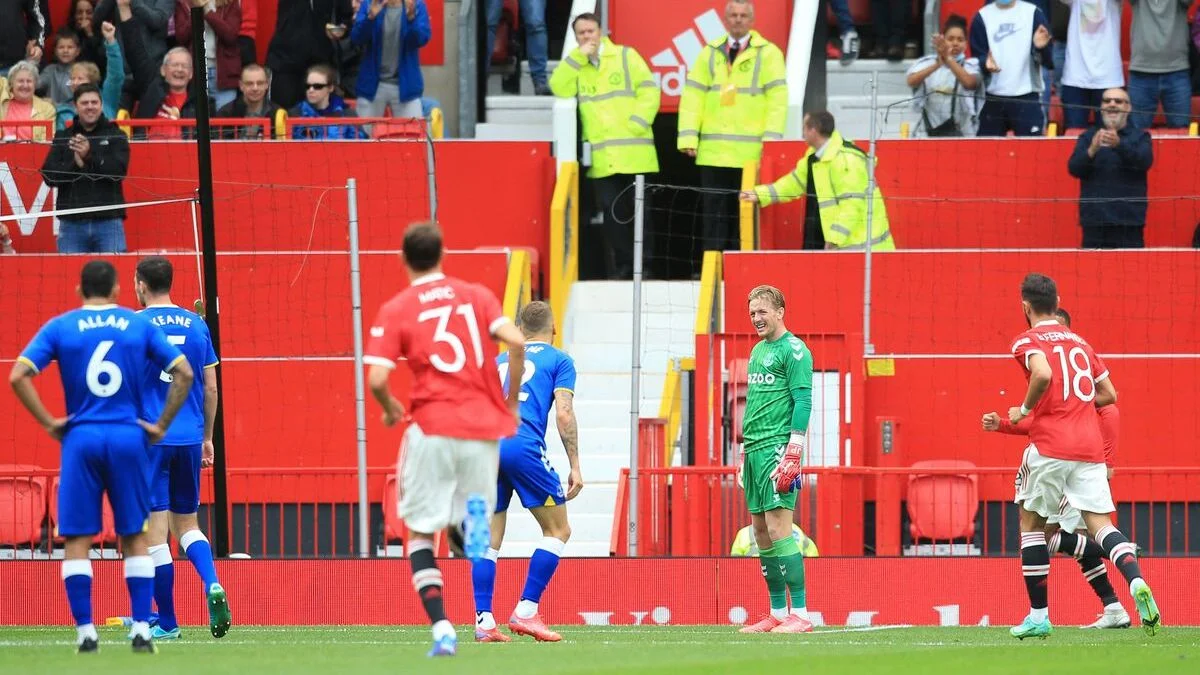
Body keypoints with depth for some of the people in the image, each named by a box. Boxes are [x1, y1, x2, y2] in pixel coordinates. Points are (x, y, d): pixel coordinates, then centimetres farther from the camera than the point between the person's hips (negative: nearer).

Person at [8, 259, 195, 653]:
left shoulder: (60, 327, 3)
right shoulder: (140, 325, 5)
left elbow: (18, 376, -8)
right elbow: (184, 373, 0)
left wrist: (48, 422, -1)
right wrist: (161, 425, 4)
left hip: (81, 439, -1)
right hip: (129, 438, 1)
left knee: (77, 539, 4)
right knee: (134, 537, 8)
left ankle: (85, 631, -1)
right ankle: (141, 629, 2)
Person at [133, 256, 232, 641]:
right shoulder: (195, 325, 7)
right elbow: (210, 388, 10)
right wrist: (207, 437, 19)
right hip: (189, 437, 4)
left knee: (154, 531, 0)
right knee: (186, 524, 17)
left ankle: (167, 623, 3)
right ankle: (212, 584, -10)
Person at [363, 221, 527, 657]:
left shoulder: (395, 311, 1)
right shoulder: (477, 296, 8)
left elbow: (377, 379, -9)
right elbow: (516, 342, -6)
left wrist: (390, 409, 13)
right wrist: (511, 402, 6)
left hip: (432, 429, -2)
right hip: (483, 429, 2)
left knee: (420, 531, 7)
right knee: (472, 526, 21)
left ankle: (442, 630, -6)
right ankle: (476, 518, -15)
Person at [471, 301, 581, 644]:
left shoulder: (499, 361, 27)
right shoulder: (558, 361, 13)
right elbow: (564, 414, 1)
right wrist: (575, 467, 2)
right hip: (523, 446, -5)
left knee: (489, 538, 10)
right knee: (558, 529, 7)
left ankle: (484, 621, 1)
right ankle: (526, 611, -3)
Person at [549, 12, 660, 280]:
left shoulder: (625, 56, 5)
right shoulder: (575, 65, 14)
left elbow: (649, 91, -1)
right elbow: (560, 89, -4)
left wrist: (636, 123, -12)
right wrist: (579, 56, -8)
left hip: (634, 153, -2)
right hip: (602, 156, 2)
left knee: (640, 209, 0)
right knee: (612, 213, 1)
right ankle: (621, 267, 6)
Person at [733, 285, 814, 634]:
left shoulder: (793, 350, -8)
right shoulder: (758, 350, 19)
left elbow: (803, 402, -14)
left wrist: (793, 454, -20)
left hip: (777, 448, -9)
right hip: (754, 449, 9)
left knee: (779, 528, -14)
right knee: (760, 531, 8)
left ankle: (800, 614, -13)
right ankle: (777, 614, 12)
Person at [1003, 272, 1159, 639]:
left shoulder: (1028, 341, -1)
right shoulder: (1080, 343, 19)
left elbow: (1043, 375, -22)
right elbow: (1109, 394, 21)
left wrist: (1024, 410, -6)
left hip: (1050, 444, -5)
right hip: (1089, 444, 5)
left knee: (1031, 522, 12)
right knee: (1100, 523, -2)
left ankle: (1038, 616, 10)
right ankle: (1136, 582, -31)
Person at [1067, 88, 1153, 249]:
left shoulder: (1140, 137, 9)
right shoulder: (1087, 137, 14)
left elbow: (1145, 161, -10)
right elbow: (1074, 168, 0)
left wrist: (1119, 145, -29)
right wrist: (1092, 151, -21)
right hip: (1094, 221, 2)